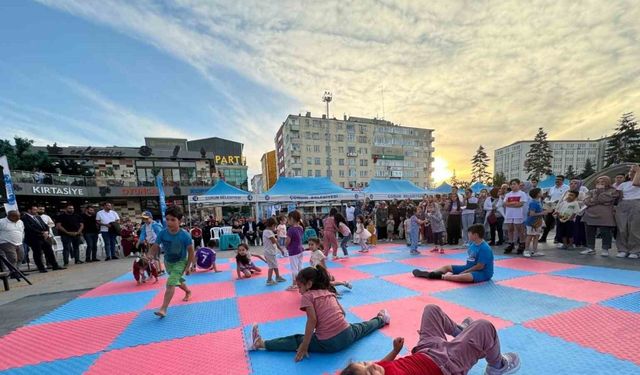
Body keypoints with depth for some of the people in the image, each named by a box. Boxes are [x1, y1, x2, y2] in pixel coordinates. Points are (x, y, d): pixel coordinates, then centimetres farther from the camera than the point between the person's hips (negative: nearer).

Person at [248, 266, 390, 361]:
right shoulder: (329, 292, 12)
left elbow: (312, 320, -16)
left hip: (328, 344, -5)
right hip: (347, 335, 6)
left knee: (296, 340, 4)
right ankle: (381, 319, 54)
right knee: (360, 327, 33)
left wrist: (304, 346, -13)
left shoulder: (307, 296, -6)